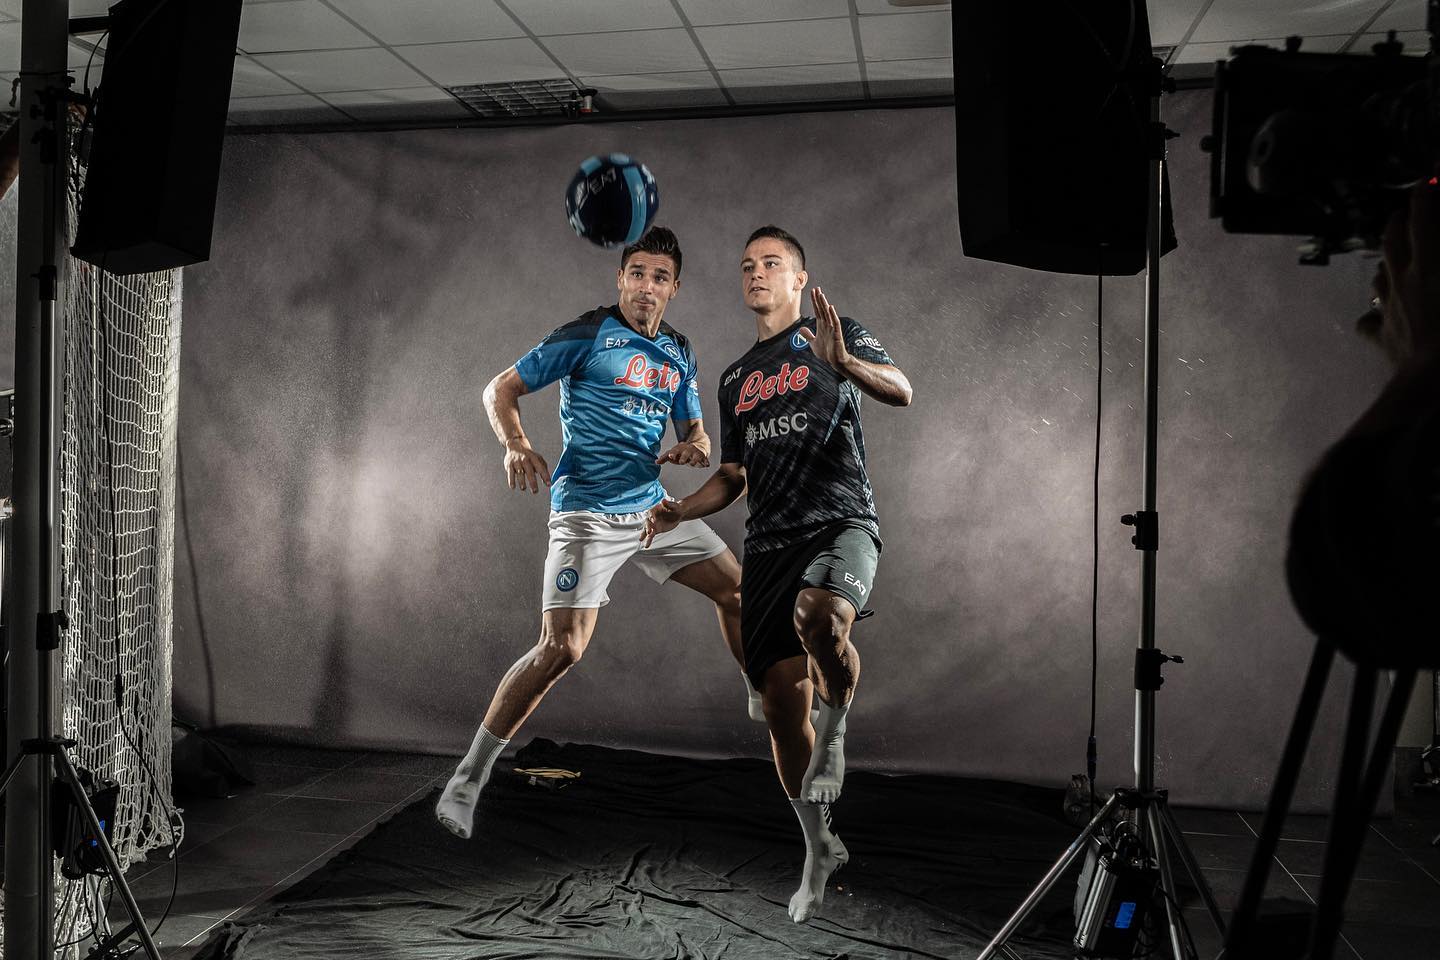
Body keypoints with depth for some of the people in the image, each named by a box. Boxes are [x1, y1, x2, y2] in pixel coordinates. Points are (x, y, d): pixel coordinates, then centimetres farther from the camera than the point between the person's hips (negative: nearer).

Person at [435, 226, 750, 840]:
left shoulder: (679, 353, 13)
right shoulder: (587, 335, -7)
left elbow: (693, 432, 19)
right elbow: (500, 390, -5)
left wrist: (695, 447, -6)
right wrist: (516, 445, -25)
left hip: (652, 506, 7)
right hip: (586, 511, -7)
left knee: (736, 588, 11)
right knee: (562, 647, -17)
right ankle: (467, 781, -6)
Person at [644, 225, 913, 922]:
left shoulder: (836, 334, 6)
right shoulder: (736, 378, 22)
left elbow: (901, 392, -10)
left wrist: (844, 362, -29)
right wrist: (679, 511, 7)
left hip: (841, 523, -5)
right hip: (768, 543, 5)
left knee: (817, 614, -38)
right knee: (780, 703, 3)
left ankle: (835, 733, -8)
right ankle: (819, 849, 21)